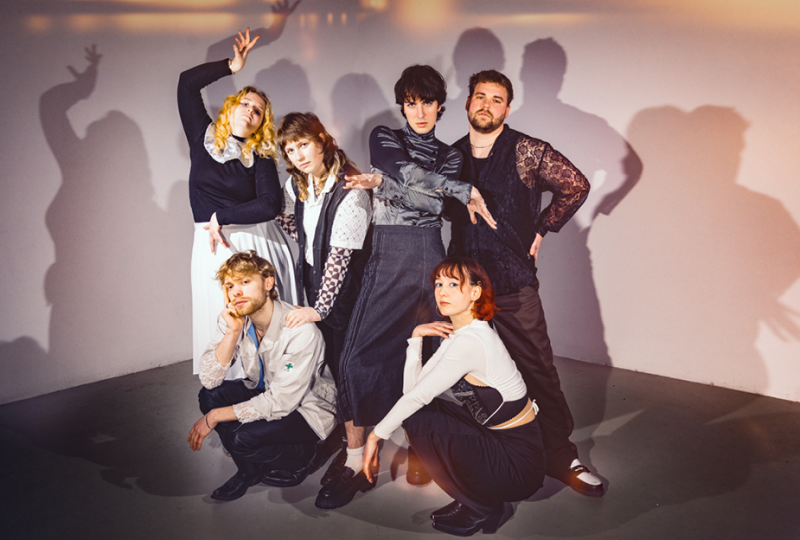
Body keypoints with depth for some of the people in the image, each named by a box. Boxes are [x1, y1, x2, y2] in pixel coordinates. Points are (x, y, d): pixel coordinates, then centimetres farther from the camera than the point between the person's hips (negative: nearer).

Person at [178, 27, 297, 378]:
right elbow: (187, 84, 2)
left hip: (258, 242, -1)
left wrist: (222, 217, -11)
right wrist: (232, 67, 2)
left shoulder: (260, 155, 3)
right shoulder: (204, 136, 9)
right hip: (214, 245, 1)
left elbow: (271, 204, -11)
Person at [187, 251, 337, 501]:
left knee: (240, 438, -29)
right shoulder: (234, 319, -11)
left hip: (307, 409, -7)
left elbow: (280, 403, -29)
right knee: (209, 396, -16)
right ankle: (250, 471, 3)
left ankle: (308, 456, 2)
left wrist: (214, 417, -23)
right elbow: (209, 380, -15)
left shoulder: (301, 332, -31)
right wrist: (232, 332, -29)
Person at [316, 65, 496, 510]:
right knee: (360, 355, -9)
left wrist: (383, 182, -8)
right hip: (388, 260, -1)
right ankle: (355, 461, -1)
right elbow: (408, 174, -8)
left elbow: (433, 200, -2)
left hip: (432, 260, 2)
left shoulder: (450, 155, 17)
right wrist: (465, 190, -5)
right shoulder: (384, 138, 13)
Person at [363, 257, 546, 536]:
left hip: (519, 461, -9)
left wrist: (375, 435, -5)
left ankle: (484, 509, 2)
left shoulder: (470, 341, -23)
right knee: (415, 412, 5)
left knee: (417, 421, -16)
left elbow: (417, 396, -17)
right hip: (498, 438, 9)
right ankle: (475, 498, 15)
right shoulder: (458, 333, 7)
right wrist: (416, 337, -4)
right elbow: (412, 388, 4)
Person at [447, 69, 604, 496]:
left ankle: (560, 456, 14)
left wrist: (540, 230, 2)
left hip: (513, 283, -4)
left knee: (537, 371, -1)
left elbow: (576, 186, 3)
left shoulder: (527, 152, -3)